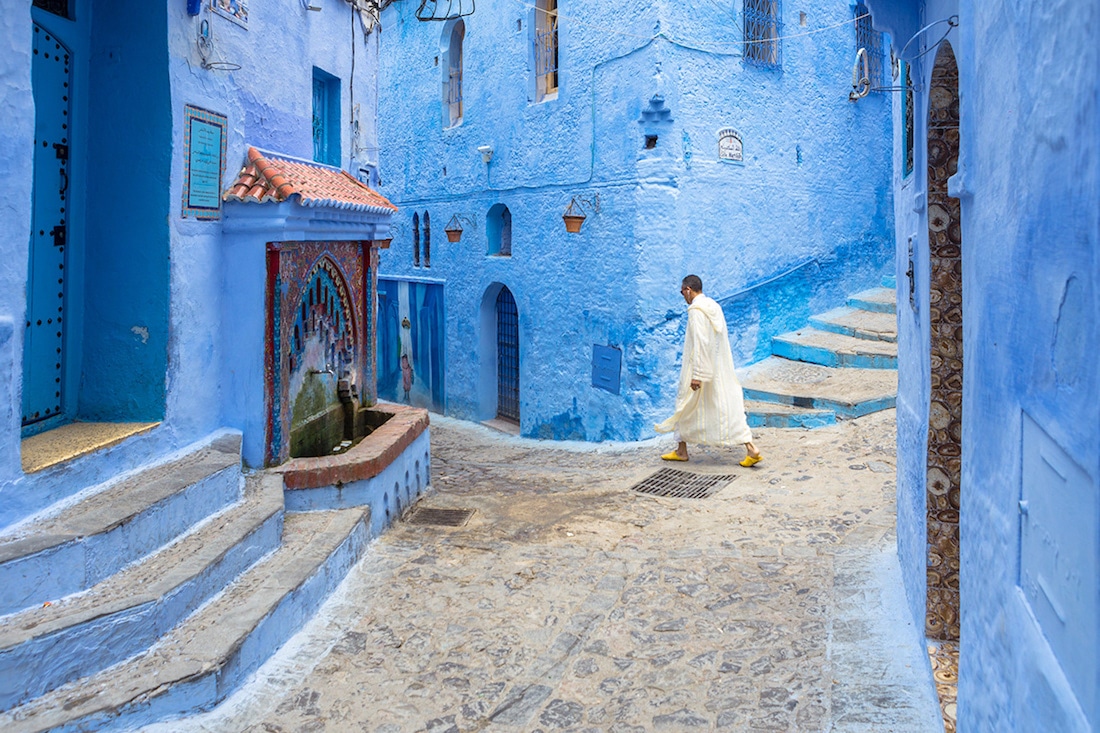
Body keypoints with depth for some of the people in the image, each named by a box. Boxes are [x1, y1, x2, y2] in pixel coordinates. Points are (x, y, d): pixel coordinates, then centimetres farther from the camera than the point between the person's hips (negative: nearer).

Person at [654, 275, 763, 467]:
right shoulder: (714, 307, 10)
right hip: (720, 369, 8)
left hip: (701, 368, -8)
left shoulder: (696, 310, -17)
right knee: (727, 407, 5)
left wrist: (697, 375, -24)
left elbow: (700, 343, -24)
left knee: (686, 406, 9)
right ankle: (750, 449, -2)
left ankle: (681, 450, 20)